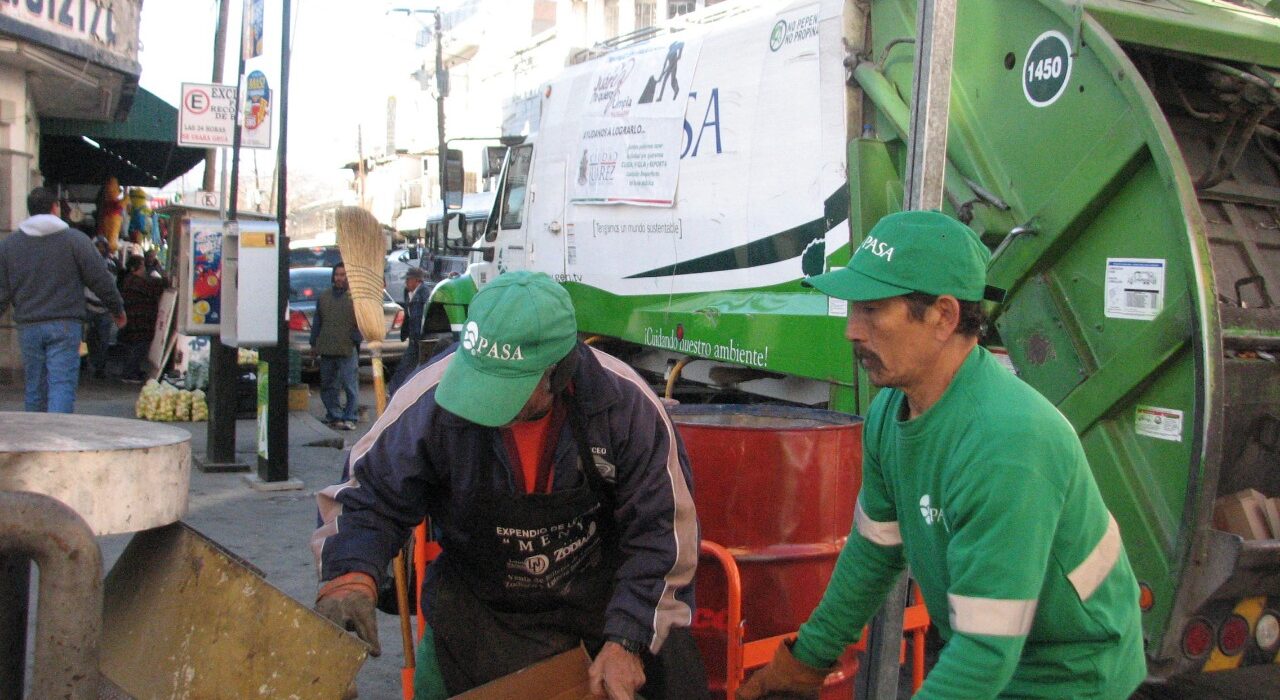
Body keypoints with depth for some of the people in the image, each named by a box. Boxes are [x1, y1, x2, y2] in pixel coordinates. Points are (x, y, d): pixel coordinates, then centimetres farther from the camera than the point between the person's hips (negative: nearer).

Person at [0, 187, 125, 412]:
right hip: (65, 326, -3)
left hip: (28, 327, 3)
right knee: (62, 384, -7)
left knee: (34, 387, 13)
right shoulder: (75, 239, -2)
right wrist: (118, 309, 14)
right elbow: (101, 281, 0)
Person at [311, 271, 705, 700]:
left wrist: (626, 641, -18)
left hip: (607, 584, 0)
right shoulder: (429, 402, -22)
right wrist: (349, 577, -29)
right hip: (482, 606, 0)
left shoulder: (626, 405, -22)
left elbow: (662, 532, -13)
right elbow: (370, 497, -10)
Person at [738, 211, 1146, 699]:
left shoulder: (1003, 447, -32)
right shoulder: (890, 411, -7)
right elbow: (874, 549, 6)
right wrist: (806, 659, 13)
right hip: (972, 658, 7)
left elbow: (986, 651, -30)